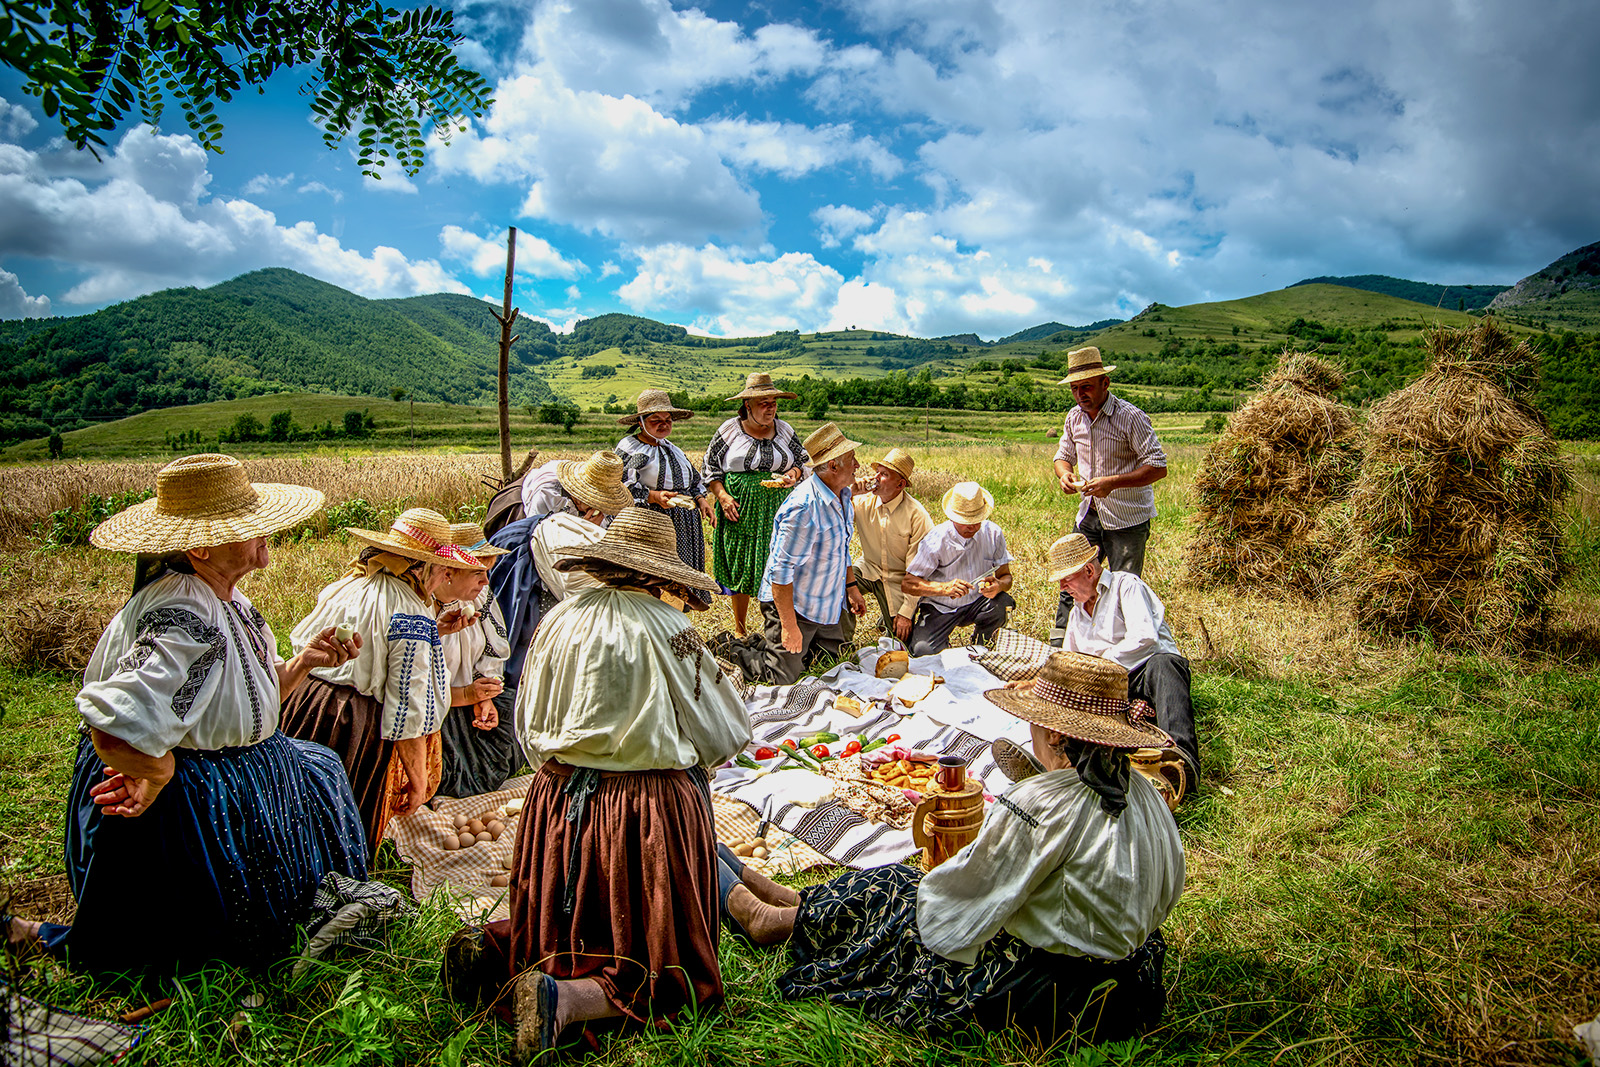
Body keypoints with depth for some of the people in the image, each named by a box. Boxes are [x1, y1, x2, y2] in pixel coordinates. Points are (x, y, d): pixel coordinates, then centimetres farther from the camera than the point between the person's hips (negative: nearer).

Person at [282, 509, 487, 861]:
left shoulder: (348, 583, 6)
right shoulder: (411, 616, -17)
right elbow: (408, 706, -16)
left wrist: (432, 632, 19)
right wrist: (417, 780, -6)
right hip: (357, 726, -7)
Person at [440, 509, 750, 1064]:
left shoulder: (559, 621, -4)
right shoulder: (667, 630, -16)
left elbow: (528, 727, 8)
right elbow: (725, 736, -5)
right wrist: (687, 760, 15)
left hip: (560, 804, 6)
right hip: (650, 810, -5)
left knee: (573, 927, 28)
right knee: (660, 963, 8)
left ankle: (493, 952, 5)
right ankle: (562, 1000, -14)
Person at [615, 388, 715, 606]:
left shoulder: (671, 448, 21)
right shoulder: (629, 448, -3)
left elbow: (693, 479, 27)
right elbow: (621, 488, -13)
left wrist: (701, 499, 9)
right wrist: (654, 497, -22)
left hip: (684, 519, 7)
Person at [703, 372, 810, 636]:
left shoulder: (785, 430, 7)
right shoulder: (729, 430, 1)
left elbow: (803, 461, 17)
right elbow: (710, 466, 5)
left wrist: (792, 474, -6)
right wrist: (722, 496, -9)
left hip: (776, 510, 1)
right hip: (739, 509, -1)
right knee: (740, 569, 5)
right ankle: (739, 630, 19)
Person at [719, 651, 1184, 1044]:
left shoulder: (1041, 805, -29)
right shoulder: (1143, 792, -5)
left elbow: (958, 898, -21)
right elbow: (1165, 893, 9)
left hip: (1044, 1000, -8)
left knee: (894, 891, 10)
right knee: (906, 883, 16)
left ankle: (780, 920, 33)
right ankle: (805, 903, 35)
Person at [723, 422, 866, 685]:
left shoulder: (842, 495, 1)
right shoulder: (803, 508, -30)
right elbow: (781, 570, -29)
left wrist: (851, 587, 18)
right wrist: (789, 626, -27)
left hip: (825, 602, 9)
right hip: (792, 603, -9)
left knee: (832, 653, 18)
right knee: (782, 676, -5)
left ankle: (765, 643, 28)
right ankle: (726, 650, 15)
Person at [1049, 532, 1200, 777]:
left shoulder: (1125, 585, 1)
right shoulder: (1076, 612, 27)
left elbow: (1144, 638, -15)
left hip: (1150, 671, -6)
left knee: (1163, 665, -41)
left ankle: (1183, 755, -61)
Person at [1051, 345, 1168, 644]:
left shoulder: (1131, 417, -16)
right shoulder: (1074, 417, 4)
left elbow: (1158, 467, -19)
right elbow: (1064, 456, 17)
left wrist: (1113, 482, -29)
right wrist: (1064, 474, -7)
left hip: (1128, 519, -6)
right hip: (1090, 513, 6)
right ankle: (1058, 645, 19)